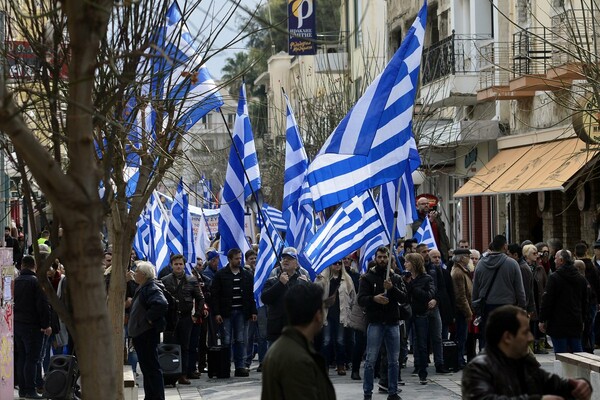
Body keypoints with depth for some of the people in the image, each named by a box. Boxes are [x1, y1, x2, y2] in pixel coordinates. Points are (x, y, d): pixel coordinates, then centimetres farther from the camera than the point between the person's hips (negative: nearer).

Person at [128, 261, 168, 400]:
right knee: (145, 367, 15)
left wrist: (149, 318, -24)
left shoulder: (152, 289, -16)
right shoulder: (141, 289, 16)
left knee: (152, 367, -7)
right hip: (140, 334, 11)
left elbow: (162, 304, -33)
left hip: (148, 335, -11)